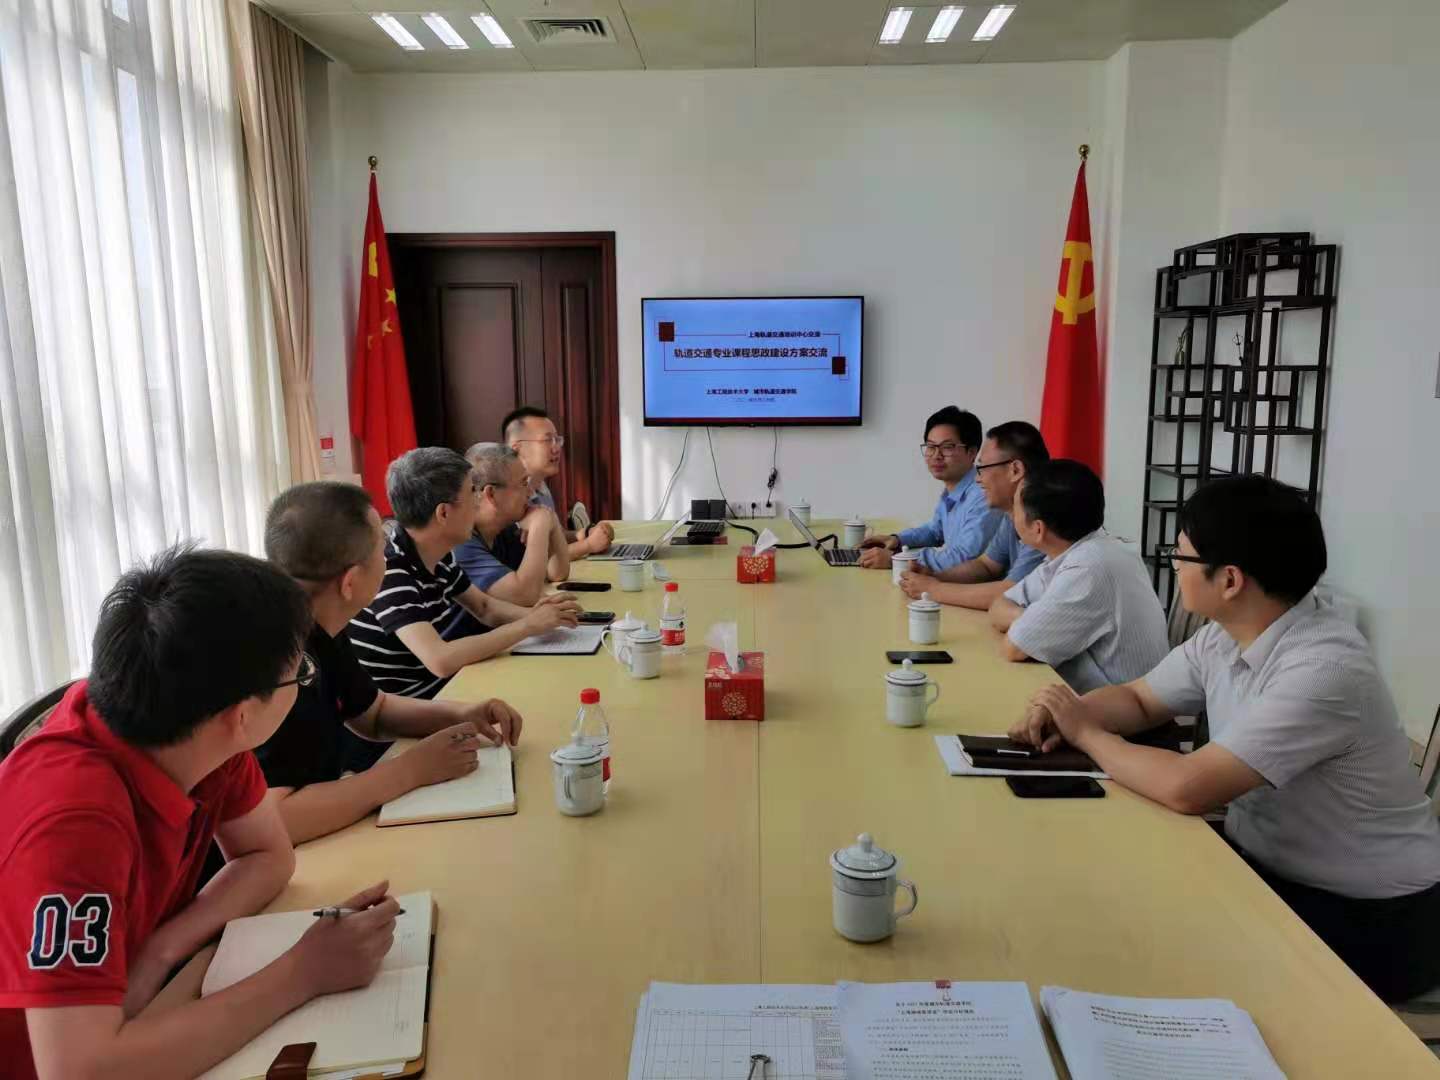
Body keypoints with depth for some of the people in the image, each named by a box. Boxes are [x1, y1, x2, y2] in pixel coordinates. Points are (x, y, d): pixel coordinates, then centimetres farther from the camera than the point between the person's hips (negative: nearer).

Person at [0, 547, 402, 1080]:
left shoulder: (197, 728, -14)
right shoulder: (74, 818, -33)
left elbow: (269, 856, -2)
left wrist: (162, 950, -18)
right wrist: (304, 973, -31)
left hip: (128, 1010, 6)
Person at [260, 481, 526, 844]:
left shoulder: (320, 631, 0)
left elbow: (373, 712, 16)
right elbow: (270, 822, -35)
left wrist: (459, 714, -1)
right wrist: (412, 769, -26)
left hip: (318, 838, 8)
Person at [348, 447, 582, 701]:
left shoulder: (437, 555, 0)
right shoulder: (389, 571, -26)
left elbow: (484, 607, 15)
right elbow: (440, 661, -36)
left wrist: (533, 613, -6)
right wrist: (528, 626, -26)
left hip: (439, 689, 8)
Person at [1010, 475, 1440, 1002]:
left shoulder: (1324, 670, -30)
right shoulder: (1224, 637, -4)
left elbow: (1187, 789, -34)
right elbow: (1138, 700, 10)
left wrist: (1087, 734, -18)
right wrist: (1067, 715, -11)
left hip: (1371, 917, -7)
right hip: (1269, 866, 7)